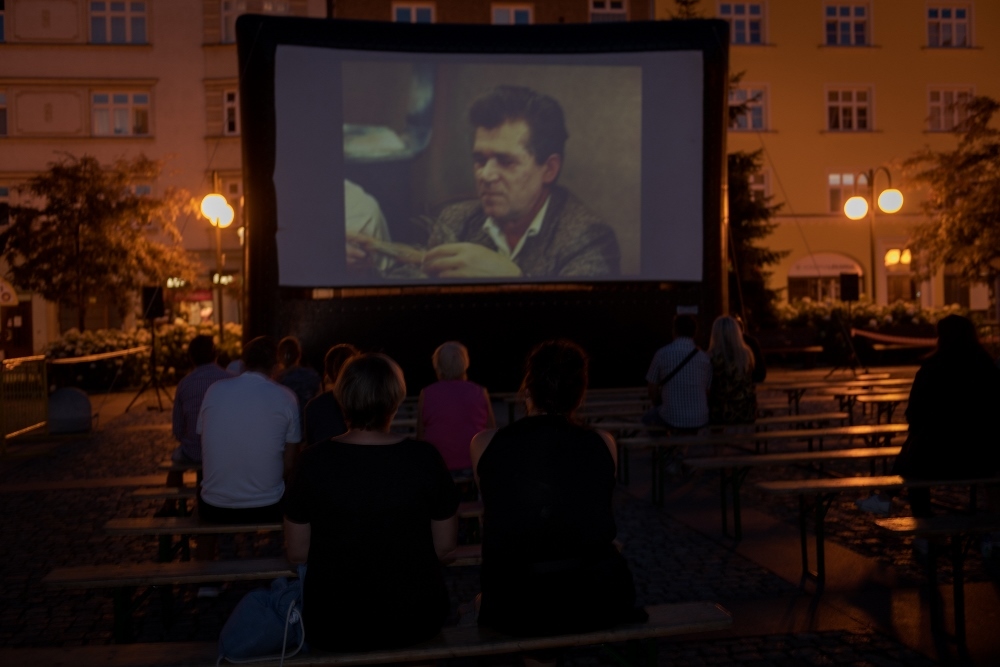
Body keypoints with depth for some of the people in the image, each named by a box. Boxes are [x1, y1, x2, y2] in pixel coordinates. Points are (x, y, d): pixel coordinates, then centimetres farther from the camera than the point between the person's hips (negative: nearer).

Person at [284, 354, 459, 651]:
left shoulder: (315, 460, -15)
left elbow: (297, 553, -5)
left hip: (334, 625, 0)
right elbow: (445, 545, -4)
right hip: (416, 618, 1)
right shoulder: (424, 457, -14)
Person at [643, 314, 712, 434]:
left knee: (647, 419, 31)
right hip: (699, 420, 2)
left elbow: (652, 389, -2)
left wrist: (658, 406, 18)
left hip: (672, 419, -2)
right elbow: (707, 392, 1)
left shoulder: (662, 354, -8)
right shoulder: (704, 358, -3)